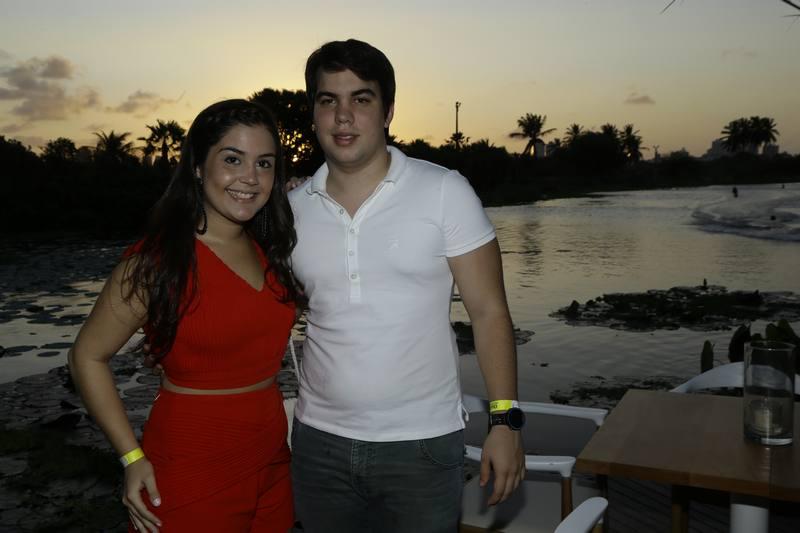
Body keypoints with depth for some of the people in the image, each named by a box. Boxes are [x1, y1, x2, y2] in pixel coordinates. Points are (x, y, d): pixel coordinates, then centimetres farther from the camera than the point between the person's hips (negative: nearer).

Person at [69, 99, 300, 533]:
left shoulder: (268, 250, 4)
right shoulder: (157, 260, -15)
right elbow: (88, 356, -7)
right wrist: (133, 458, -11)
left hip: (272, 460, 6)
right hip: (193, 470, -6)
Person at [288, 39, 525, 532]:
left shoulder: (444, 192, -9)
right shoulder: (294, 208, 1)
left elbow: (488, 311, -7)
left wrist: (504, 421, -11)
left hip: (423, 445, -3)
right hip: (319, 442, 3)